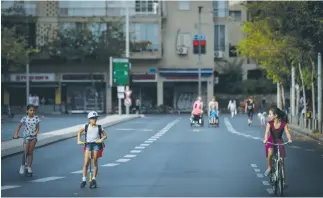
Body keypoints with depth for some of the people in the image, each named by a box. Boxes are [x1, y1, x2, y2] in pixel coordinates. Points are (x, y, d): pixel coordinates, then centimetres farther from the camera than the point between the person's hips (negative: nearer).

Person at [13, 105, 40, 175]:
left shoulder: (36, 118, -3)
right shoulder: (24, 118, -7)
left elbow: (37, 127, -2)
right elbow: (19, 126, -9)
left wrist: (35, 133, -22)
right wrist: (16, 134, -22)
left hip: (33, 137, 1)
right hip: (26, 136, -1)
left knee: (30, 152, 2)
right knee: (26, 152, -5)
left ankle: (29, 167, 7)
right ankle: (22, 166, 12)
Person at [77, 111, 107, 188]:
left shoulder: (99, 128, 6)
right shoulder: (86, 127, 6)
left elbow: (105, 135, 8)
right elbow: (80, 132, 20)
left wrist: (101, 139, -13)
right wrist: (79, 140, 7)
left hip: (96, 144, 0)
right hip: (88, 144, 0)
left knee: (95, 162, -6)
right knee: (86, 163, -7)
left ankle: (94, 179, 2)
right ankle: (84, 180, 0)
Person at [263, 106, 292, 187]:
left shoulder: (284, 124, -14)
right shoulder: (269, 123, -13)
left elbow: (287, 132, -24)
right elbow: (267, 132, -26)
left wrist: (289, 139, -46)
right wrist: (265, 139, -46)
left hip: (279, 142, 0)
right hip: (271, 141, 0)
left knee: (282, 163, 0)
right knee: (270, 152, -35)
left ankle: (284, 181, 7)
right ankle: (269, 167, -11)